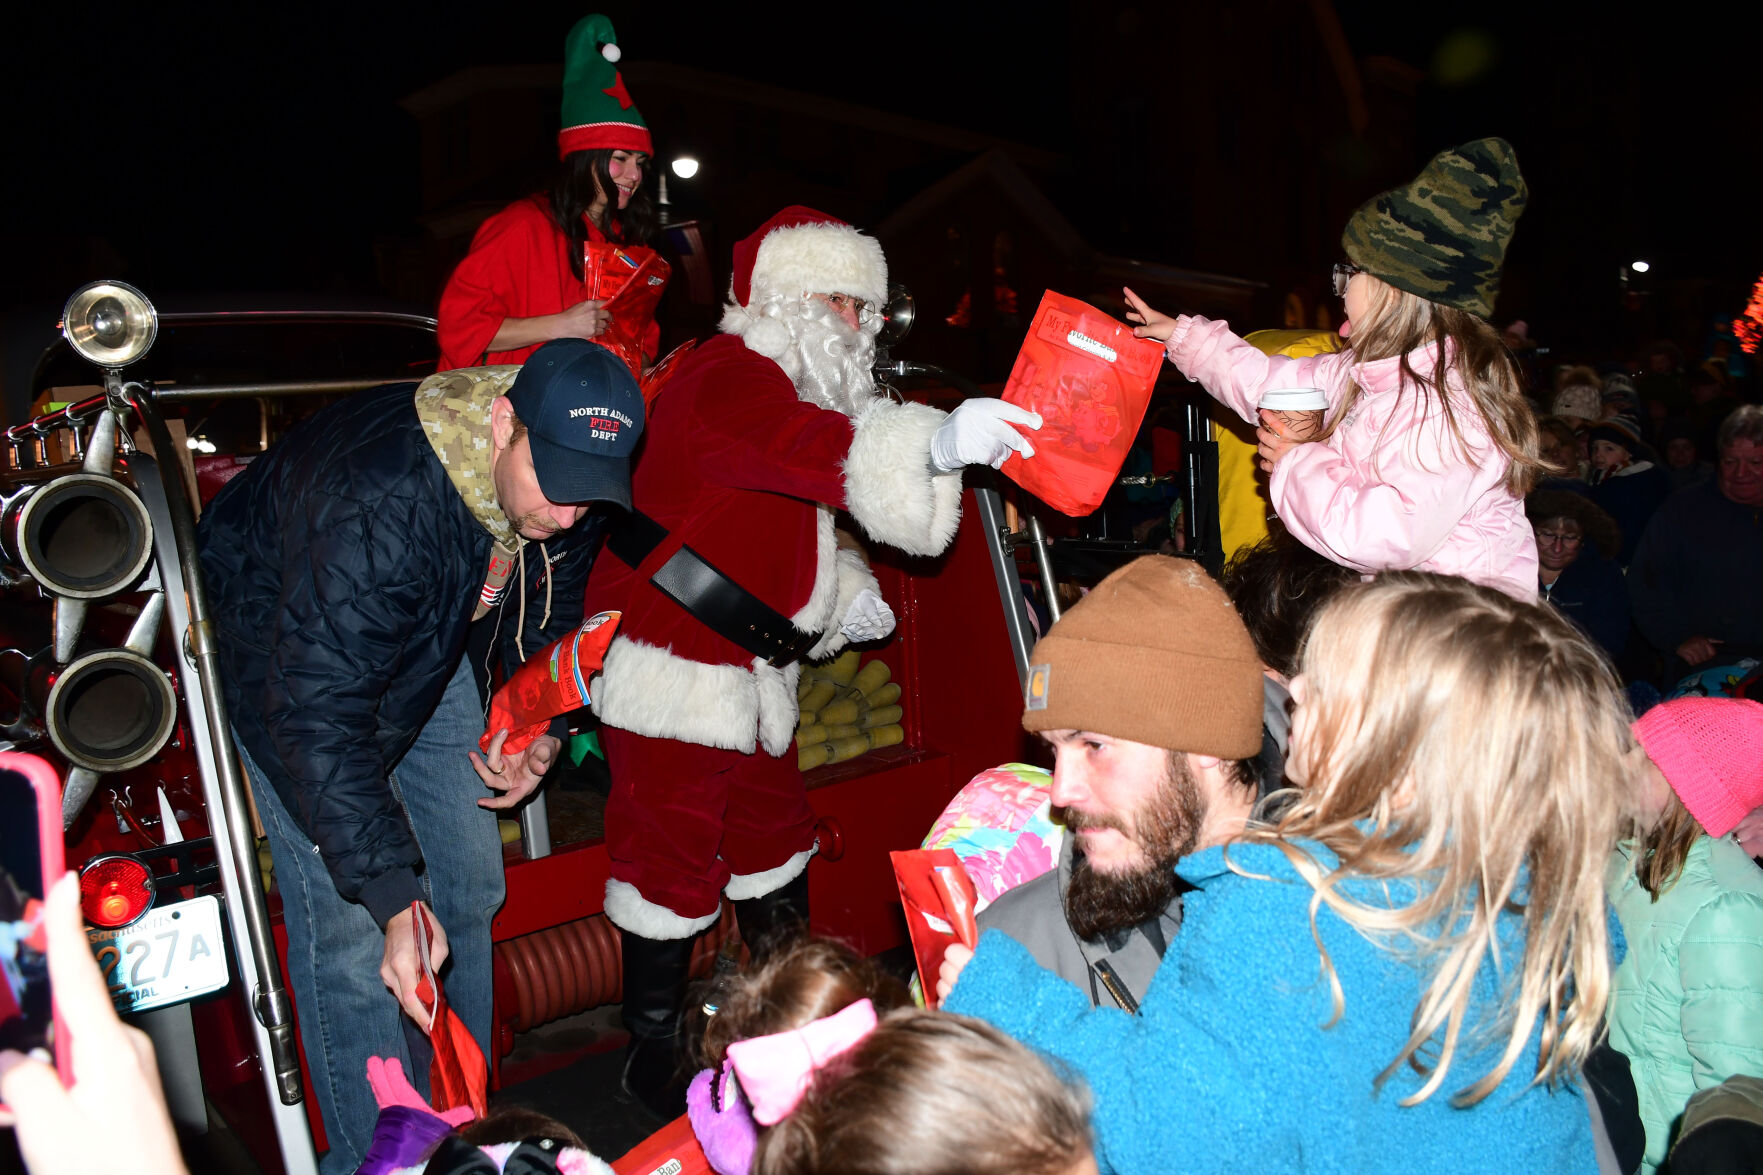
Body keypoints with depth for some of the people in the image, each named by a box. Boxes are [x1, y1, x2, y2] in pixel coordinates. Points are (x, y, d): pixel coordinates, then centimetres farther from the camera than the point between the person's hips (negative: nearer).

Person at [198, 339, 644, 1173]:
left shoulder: (568, 490, -20)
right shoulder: (373, 502, -42)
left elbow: (547, 617, 3)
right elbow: (319, 713, -40)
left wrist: (540, 729, -8)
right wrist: (394, 899, -42)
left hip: (431, 644, 6)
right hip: (288, 654, -6)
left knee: (470, 886, 12)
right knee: (349, 934, -11)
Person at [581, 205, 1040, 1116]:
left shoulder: (792, 380, 16)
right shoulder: (727, 376, -17)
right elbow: (796, 444, -40)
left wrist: (838, 591, 6)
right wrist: (935, 445, -54)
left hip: (747, 671, 10)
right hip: (673, 667, -10)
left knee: (773, 832, 19)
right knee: (675, 855, -1)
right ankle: (653, 1056, 17)